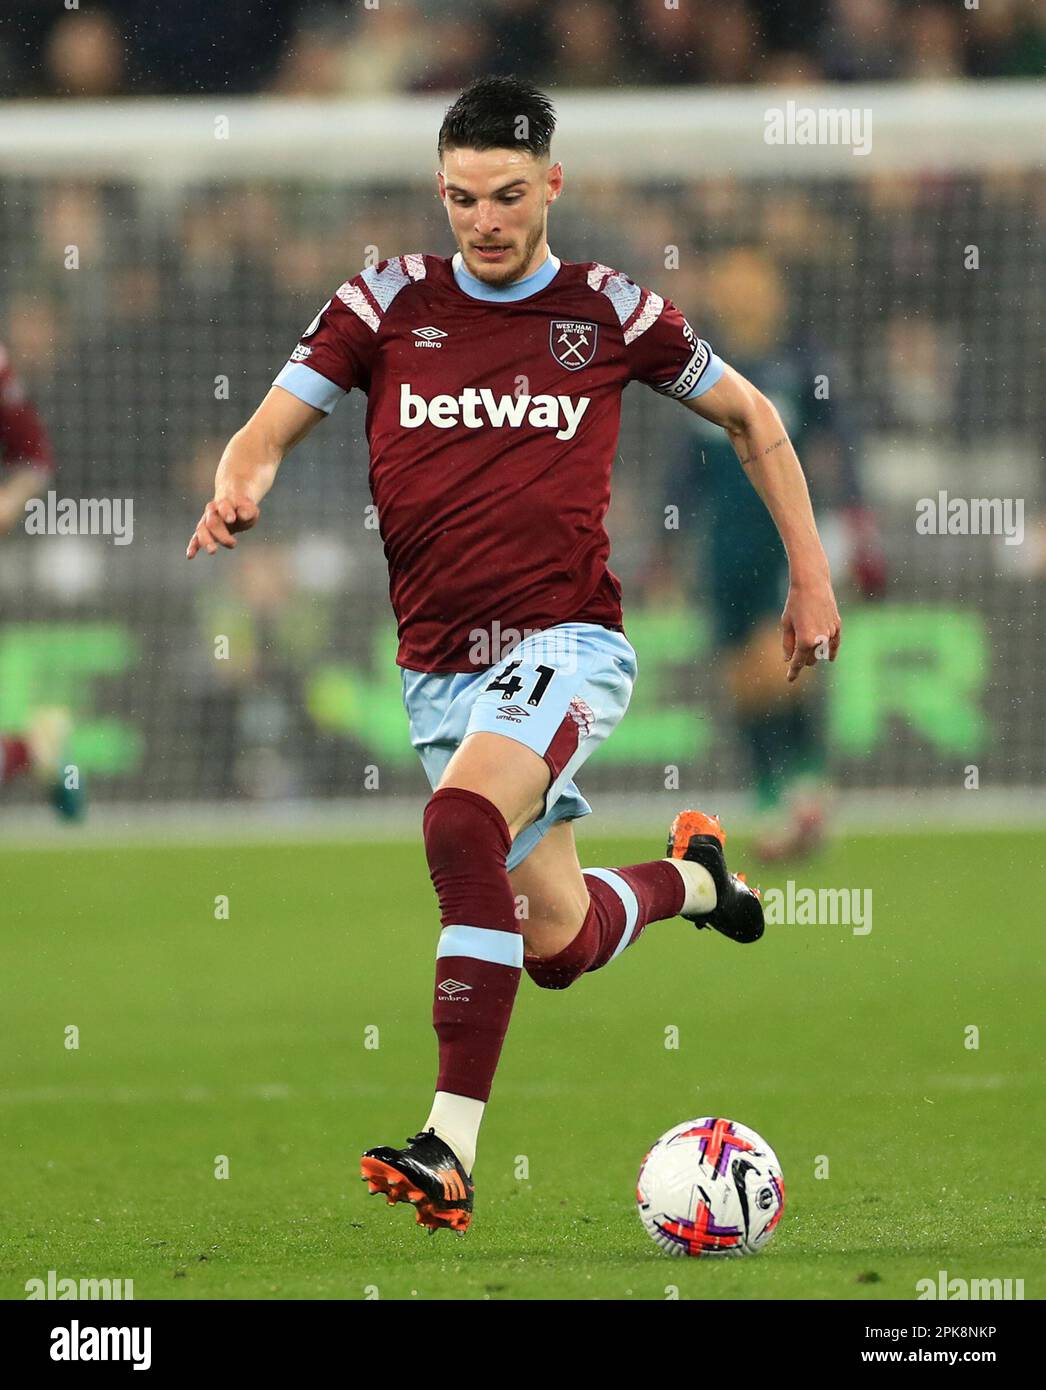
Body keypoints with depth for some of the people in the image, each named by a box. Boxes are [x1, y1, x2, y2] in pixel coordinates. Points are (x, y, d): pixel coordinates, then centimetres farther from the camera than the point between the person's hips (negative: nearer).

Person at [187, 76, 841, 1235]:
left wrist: (811, 576, 12)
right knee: (559, 946, 12)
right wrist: (238, 487, -23)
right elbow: (268, 433, 2)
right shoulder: (388, 301, 3)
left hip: (564, 644, -4)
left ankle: (452, 1150, -34)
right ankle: (689, 877, 49)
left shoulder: (608, 311, 0)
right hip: (438, 665, 4)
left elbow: (749, 417, 14)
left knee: (462, 822, -33)